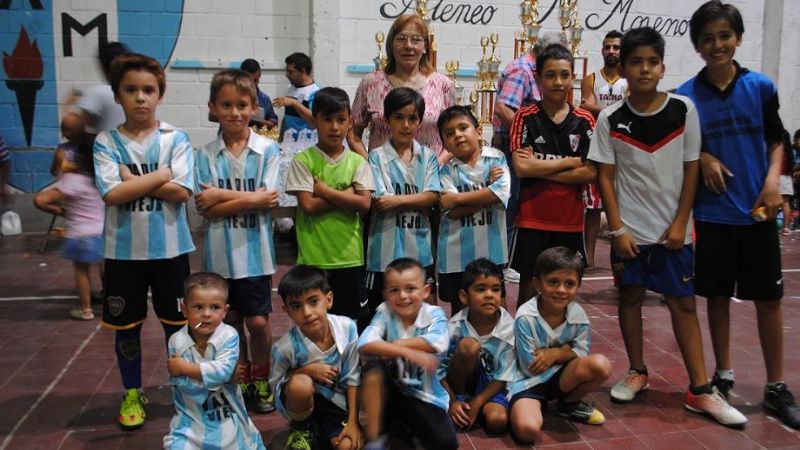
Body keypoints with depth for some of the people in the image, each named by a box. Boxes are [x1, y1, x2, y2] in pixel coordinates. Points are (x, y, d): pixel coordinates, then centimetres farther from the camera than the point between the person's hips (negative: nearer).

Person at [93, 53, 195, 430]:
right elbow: (112, 193, -16)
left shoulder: (176, 139, -4)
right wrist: (160, 176, -14)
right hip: (123, 250, 1)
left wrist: (134, 179, -15)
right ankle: (131, 394, 33)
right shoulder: (106, 142, -3)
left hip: (169, 248, -1)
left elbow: (182, 192, -15)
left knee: (176, 324, 11)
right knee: (126, 327, 14)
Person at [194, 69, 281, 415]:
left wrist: (222, 196, -13)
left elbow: (270, 199, -13)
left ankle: (261, 380, 26)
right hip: (221, 253, 2)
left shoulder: (267, 149, -4)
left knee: (258, 321, 3)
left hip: (255, 251, -2)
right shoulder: (206, 155, 0)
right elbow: (206, 209, -9)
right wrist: (251, 198, -16)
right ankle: (240, 380, 32)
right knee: (231, 320, 14)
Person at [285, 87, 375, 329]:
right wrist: (346, 195, -10)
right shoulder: (303, 160, -2)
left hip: (350, 256, 2)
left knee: (353, 322, 11)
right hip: (313, 257, -2)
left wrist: (324, 190, -10)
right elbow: (307, 206, -12)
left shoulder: (357, 162, 4)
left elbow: (364, 203, -9)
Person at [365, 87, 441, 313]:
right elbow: (380, 201, -11)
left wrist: (397, 200, -16)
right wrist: (417, 199, -9)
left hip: (420, 250, 3)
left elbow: (432, 197, -6)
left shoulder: (428, 157, 7)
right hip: (386, 251, -3)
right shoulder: (377, 157, -2)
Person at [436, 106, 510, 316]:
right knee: (458, 306, 15)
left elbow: (501, 194, -19)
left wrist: (458, 198, -15)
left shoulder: (497, 159, -2)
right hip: (457, 252, 1)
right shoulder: (447, 170, -2)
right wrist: (487, 192, -14)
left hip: (491, 248, 0)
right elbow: (453, 212, -13)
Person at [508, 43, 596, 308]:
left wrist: (540, 169, -12)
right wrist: (570, 161, -8)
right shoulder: (525, 118, -3)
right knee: (529, 287, 7)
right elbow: (521, 167, -14)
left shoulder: (584, 121, 3)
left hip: (570, 220, 2)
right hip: (532, 218, -2)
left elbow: (590, 173, -6)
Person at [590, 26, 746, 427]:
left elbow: (691, 169, 0)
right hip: (630, 228, 0)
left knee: (683, 303, 5)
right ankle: (637, 373, 26)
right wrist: (617, 229, -7)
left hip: (673, 229, 0)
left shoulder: (684, 110, -4)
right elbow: (605, 178, -2)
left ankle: (700, 389, 12)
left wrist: (680, 223, -5)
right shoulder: (610, 119, -4)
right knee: (630, 297, 9)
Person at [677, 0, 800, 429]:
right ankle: (723, 374, 26)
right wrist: (702, 158, -13)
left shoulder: (761, 86, 0)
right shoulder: (686, 95, -3)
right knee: (717, 295, 9)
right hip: (711, 212, 0)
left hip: (757, 210, 1)